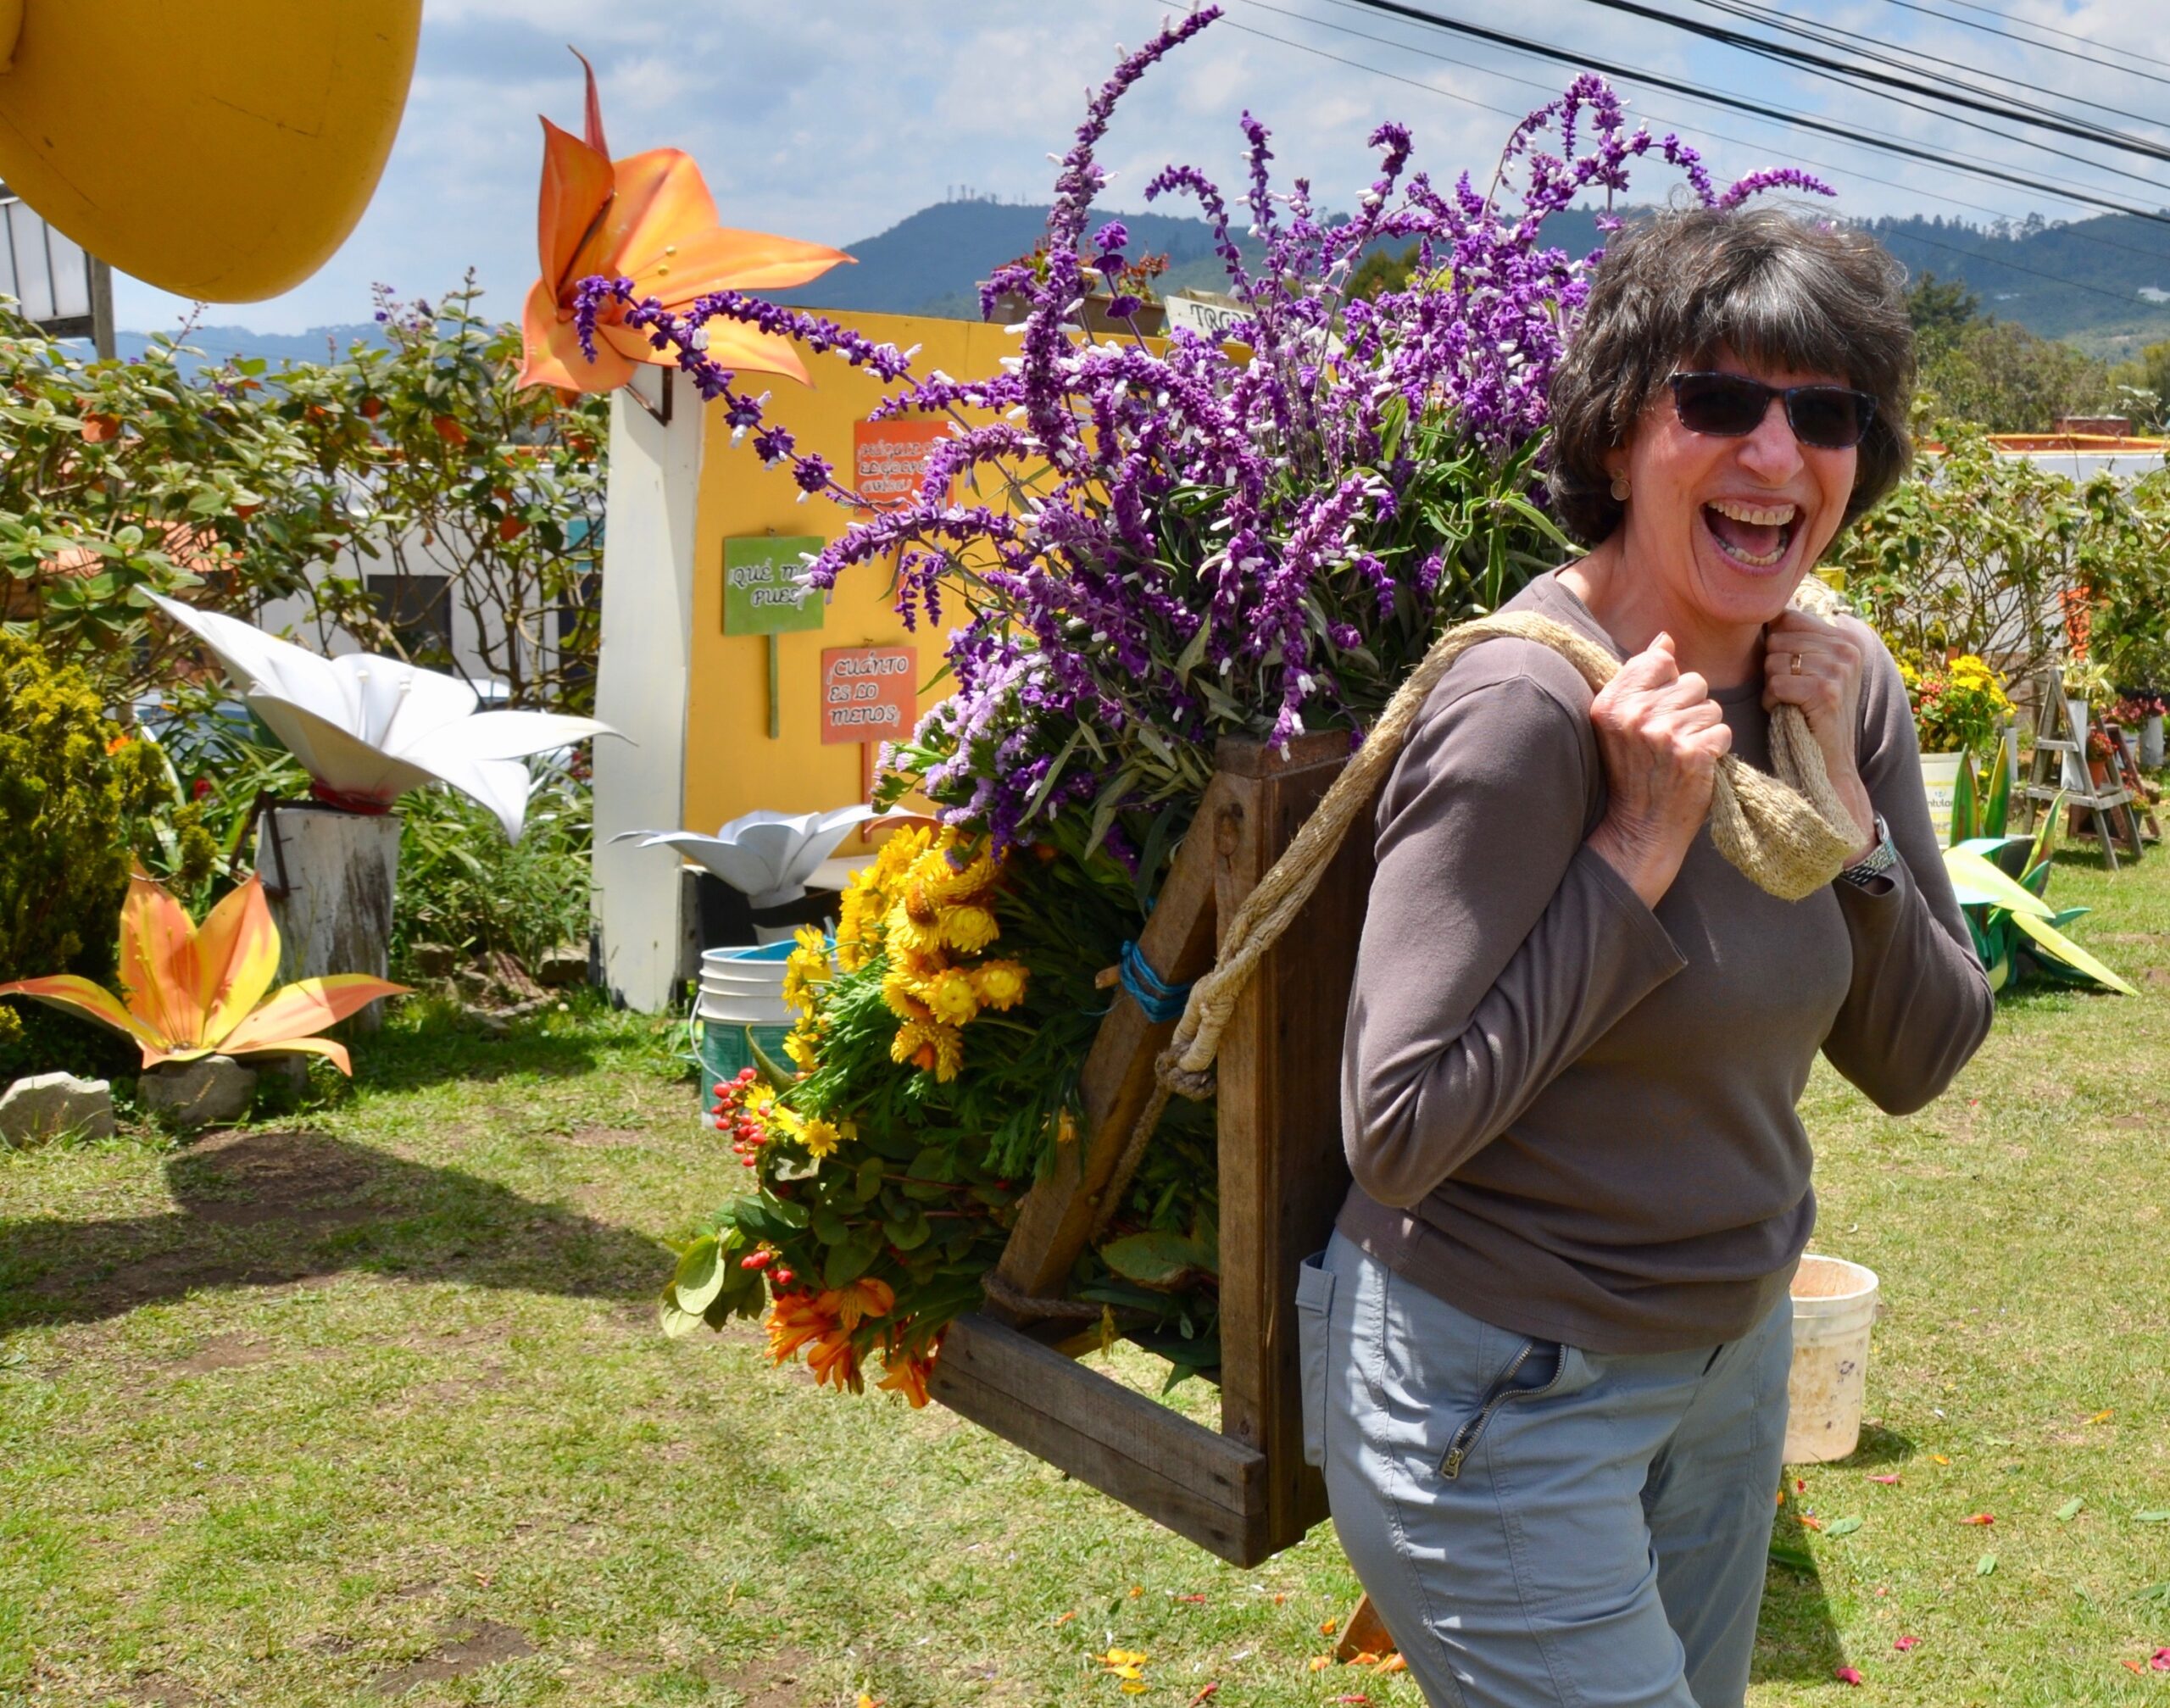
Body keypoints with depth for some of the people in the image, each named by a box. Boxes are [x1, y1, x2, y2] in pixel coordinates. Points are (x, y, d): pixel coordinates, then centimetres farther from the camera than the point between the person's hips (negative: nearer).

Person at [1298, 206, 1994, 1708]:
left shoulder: (1844, 688, -2)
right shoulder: (1529, 704, -25)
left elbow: (1915, 1061, 1)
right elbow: (1396, 1134, -26)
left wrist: (1840, 800, -13)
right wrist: (1640, 844, -27)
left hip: (1732, 1355, 8)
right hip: (1504, 1397, -7)